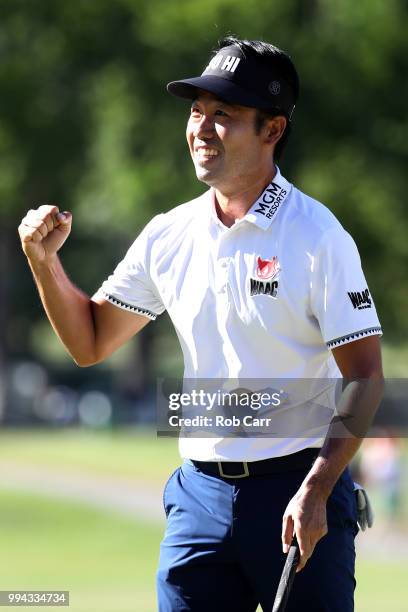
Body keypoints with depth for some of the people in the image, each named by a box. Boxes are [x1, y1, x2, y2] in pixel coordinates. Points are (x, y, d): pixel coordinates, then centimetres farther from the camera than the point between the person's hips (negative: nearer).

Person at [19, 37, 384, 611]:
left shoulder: (317, 236, -8)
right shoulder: (168, 236, 8)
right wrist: (45, 261, 0)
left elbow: (365, 381, -10)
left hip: (297, 491, -5)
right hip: (200, 493, 5)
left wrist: (315, 491, -20)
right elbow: (90, 342, 17)